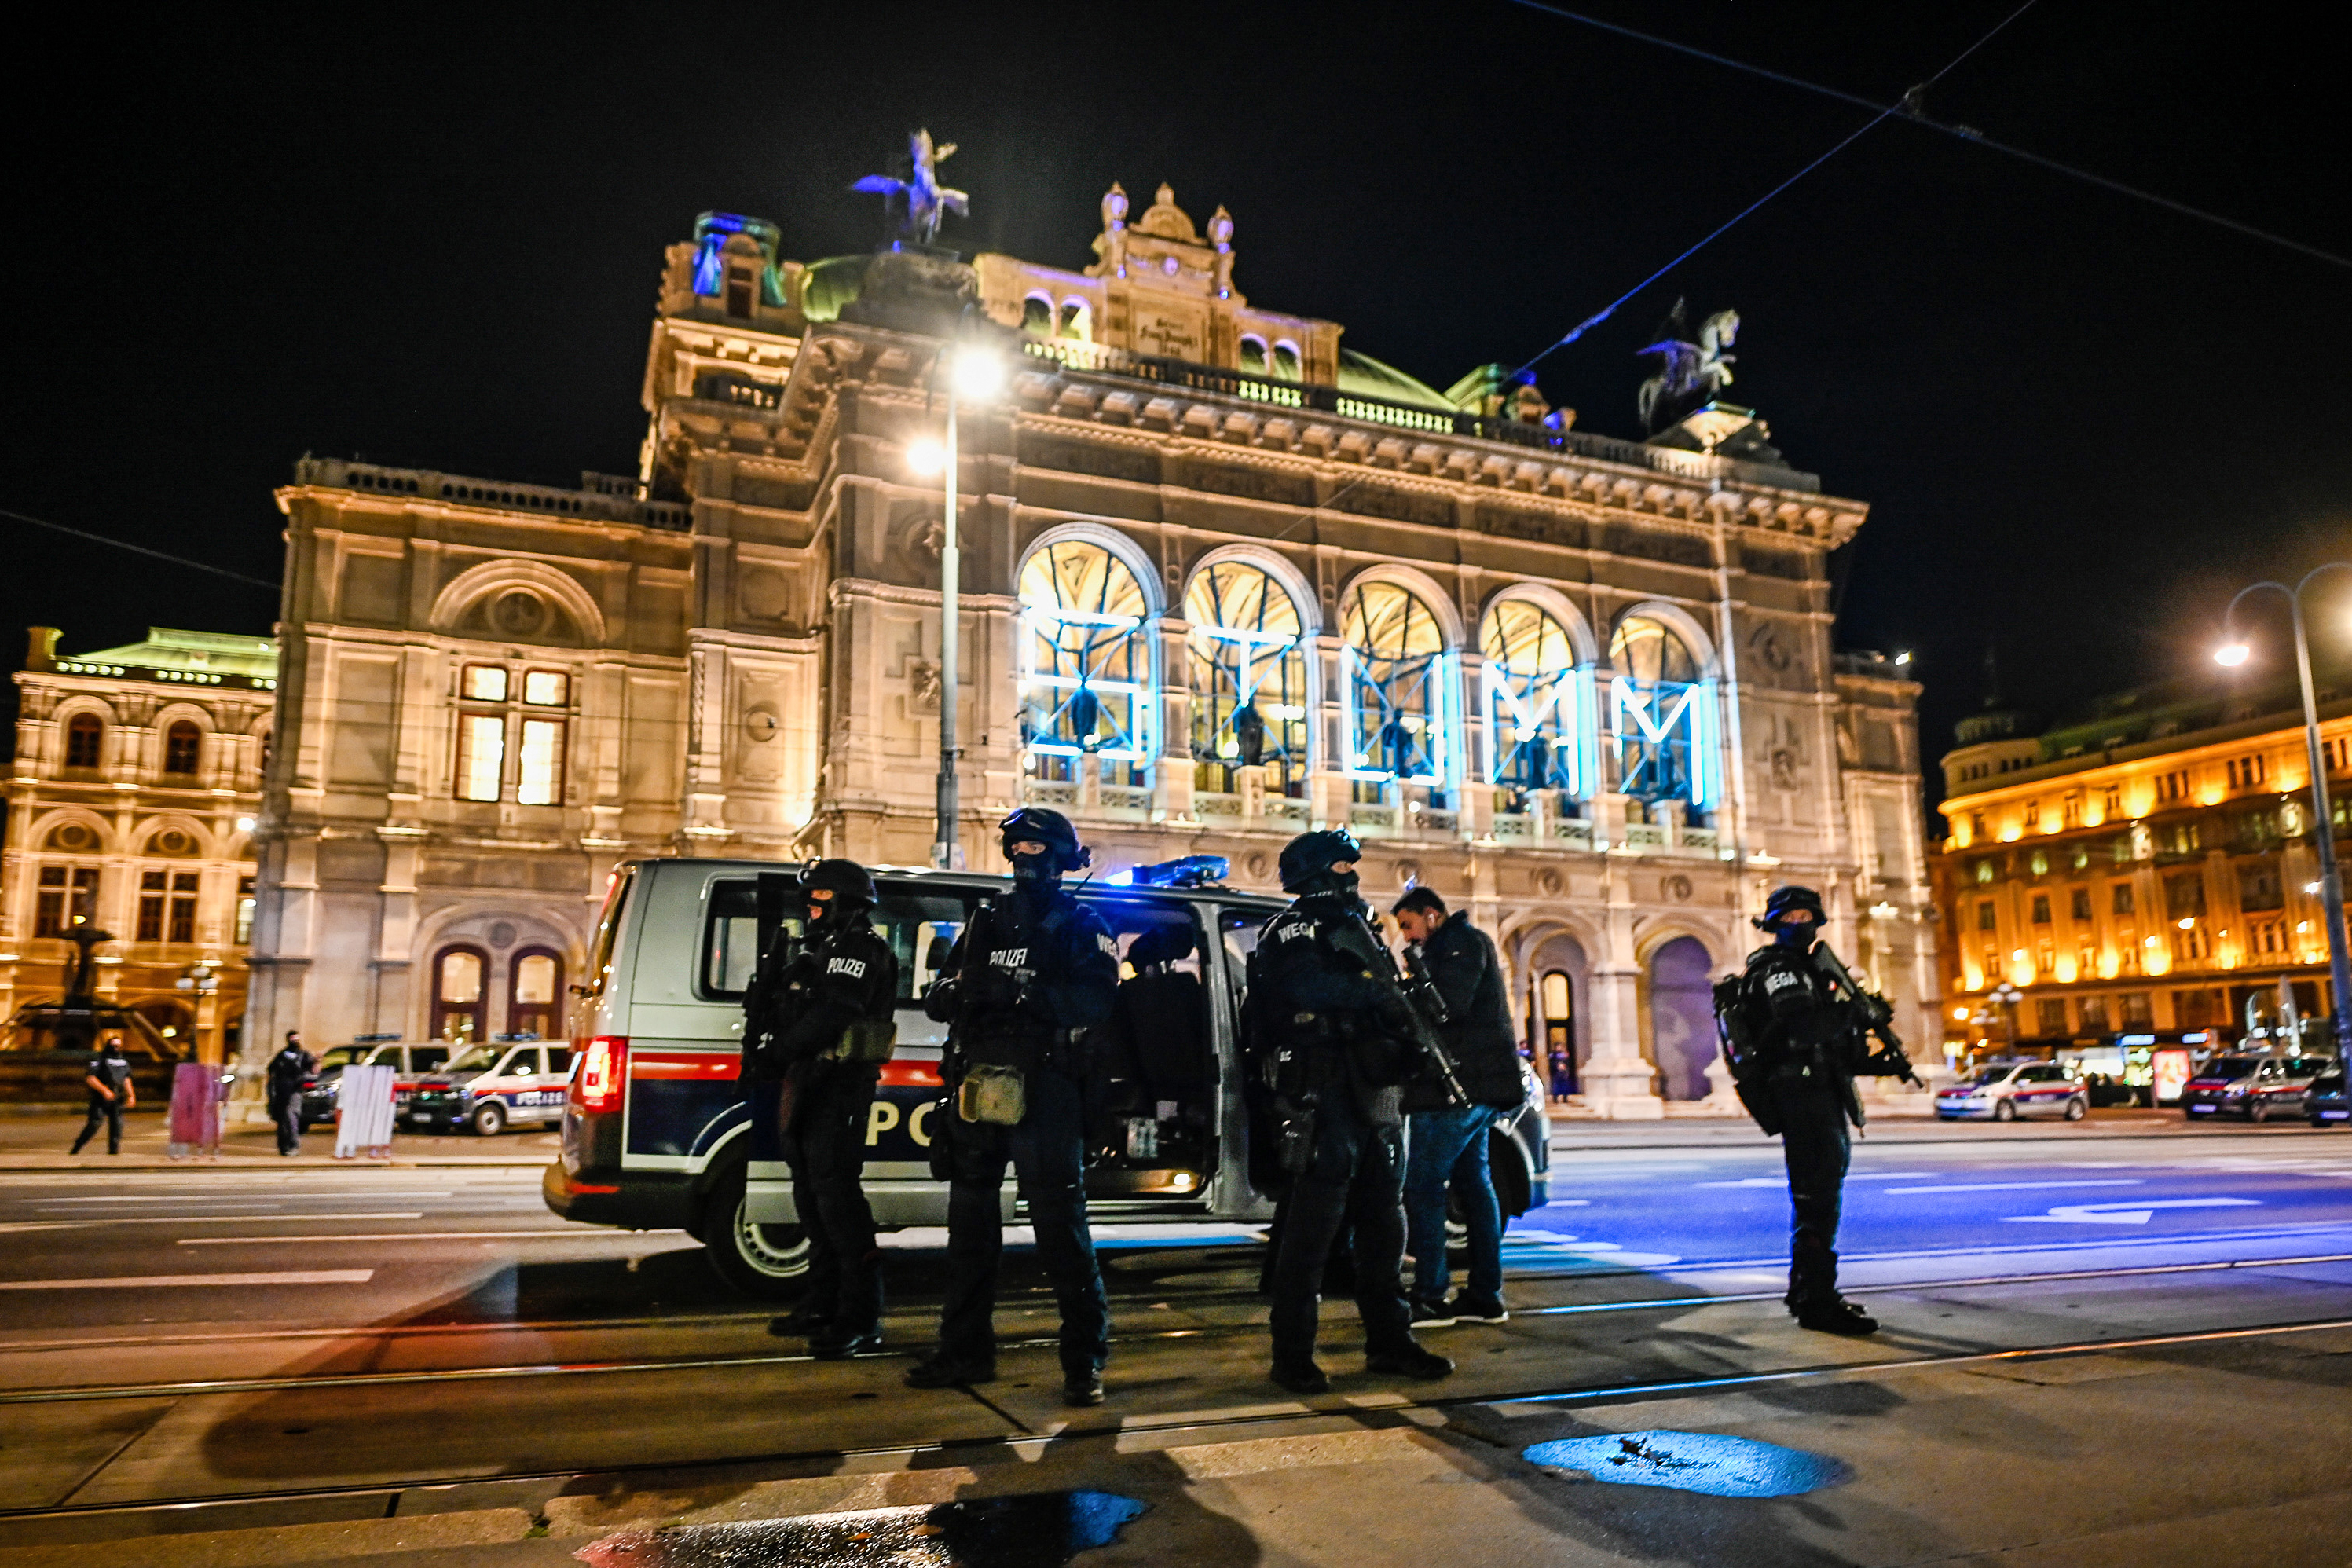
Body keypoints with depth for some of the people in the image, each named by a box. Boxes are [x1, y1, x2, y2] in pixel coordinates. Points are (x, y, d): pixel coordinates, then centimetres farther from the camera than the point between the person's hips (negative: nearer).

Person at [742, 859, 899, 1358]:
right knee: (811, 1192, 15)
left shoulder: (861, 949, -9)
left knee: (836, 1191, -14)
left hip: (838, 1086, -10)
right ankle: (823, 1303, 26)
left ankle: (861, 1318, -12)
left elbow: (832, 1014, -22)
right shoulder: (815, 947, 24)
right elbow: (783, 1011, 23)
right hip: (805, 1082, 10)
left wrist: (776, 1054, -24)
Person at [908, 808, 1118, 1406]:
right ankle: (965, 1350, 25)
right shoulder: (987, 920, 19)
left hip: (1043, 1090, -6)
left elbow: (1095, 999, -15)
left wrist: (1023, 994, -26)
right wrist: (954, 994, -9)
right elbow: (939, 997, 15)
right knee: (970, 1220, 13)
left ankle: (1085, 1359, 0)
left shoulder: (1080, 926, 2)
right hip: (977, 1084, 6)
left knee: (1059, 1222, -8)